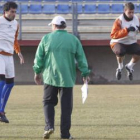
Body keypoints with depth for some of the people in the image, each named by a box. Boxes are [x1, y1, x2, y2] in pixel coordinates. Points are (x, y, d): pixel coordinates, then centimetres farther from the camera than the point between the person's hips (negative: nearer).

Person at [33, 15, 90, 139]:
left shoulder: (46, 38, 2)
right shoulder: (73, 39, 4)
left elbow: (39, 57, 4)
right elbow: (81, 58, 4)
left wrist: (37, 72, 15)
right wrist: (85, 73, 9)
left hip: (50, 77, 0)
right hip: (67, 78, 0)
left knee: (49, 102, 12)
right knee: (66, 106, 4)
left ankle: (49, 126, -7)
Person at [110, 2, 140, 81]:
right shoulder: (119, 21, -19)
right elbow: (113, 35, -28)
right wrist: (126, 30, -38)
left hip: (131, 43, 4)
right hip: (118, 43, -4)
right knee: (120, 52, -39)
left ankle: (129, 67, 8)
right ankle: (120, 67, -3)